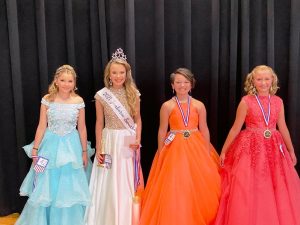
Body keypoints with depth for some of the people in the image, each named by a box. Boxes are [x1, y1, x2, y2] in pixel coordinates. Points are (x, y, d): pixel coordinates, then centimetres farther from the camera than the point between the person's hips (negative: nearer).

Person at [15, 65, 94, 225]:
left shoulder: (79, 101, -4)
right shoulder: (47, 99, -5)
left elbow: (82, 128, 2)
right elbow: (42, 126, -1)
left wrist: (84, 152, 3)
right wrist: (35, 149, -2)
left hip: (71, 146, 0)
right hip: (50, 145, 0)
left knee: (69, 188, 8)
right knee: (45, 188, 9)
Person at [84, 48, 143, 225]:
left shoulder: (133, 93, 1)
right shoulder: (102, 95, -4)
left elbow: (138, 119, 8)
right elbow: (99, 123, 2)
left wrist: (138, 139, -7)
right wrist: (98, 149, 0)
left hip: (129, 142, 1)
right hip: (110, 142, -1)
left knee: (128, 184, 8)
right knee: (110, 184, 4)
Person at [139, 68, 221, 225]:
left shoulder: (199, 105, 2)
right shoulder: (167, 106, -2)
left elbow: (204, 130, 5)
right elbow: (162, 131, 1)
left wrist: (208, 153, 3)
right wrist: (160, 155, 0)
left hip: (196, 148, 2)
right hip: (175, 149, -1)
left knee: (200, 188, 4)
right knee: (174, 189, 1)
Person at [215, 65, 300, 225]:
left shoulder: (278, 101, 4)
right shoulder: (246, 101, -6)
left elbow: (283, 128, 14)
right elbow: (235, 129, -1)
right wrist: (224, 151, 1)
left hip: (274, 148, 4)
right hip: (251, 148, -4)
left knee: (279, 192, 10)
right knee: (248, 191, 0)